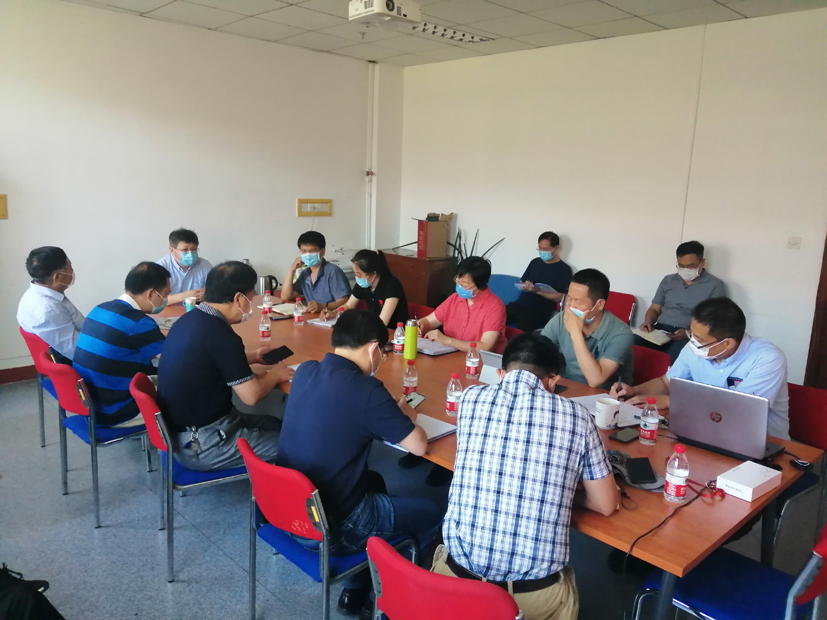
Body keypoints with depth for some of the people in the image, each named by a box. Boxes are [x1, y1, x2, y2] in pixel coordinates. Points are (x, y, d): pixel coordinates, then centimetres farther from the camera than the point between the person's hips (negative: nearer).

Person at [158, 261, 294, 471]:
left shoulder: (189, 320, 2)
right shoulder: (220, 334, -25)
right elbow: (251, 395, -19)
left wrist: (251, 356, 20)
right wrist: (275, 374, -1)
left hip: (182, 428, 9)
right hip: (201, 444, -9)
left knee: (274, 425, 20)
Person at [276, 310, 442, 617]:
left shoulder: (305, 371, -3)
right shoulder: (367, 390, -23)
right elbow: (418, 446, -13)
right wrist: (405, 416, 7)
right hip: (329, 527, -7)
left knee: (373, 481, 31)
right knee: (431, 514, 11)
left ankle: (356, 588, 31)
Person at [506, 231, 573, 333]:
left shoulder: (564, 269, 1)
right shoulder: (535, 262, 16)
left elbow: (559, 297, -6)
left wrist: (537, 291, -18)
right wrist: (525, 286, -4)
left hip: (540, 311, -5)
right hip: (519, 305, 5)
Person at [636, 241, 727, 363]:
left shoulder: (715, 285, 6)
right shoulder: (668, 280, 20)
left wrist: (689, 333, -18)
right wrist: (648, 322, -2)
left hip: (691, 335, -4)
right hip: (660, 330, 4)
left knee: (676, 357, -38)